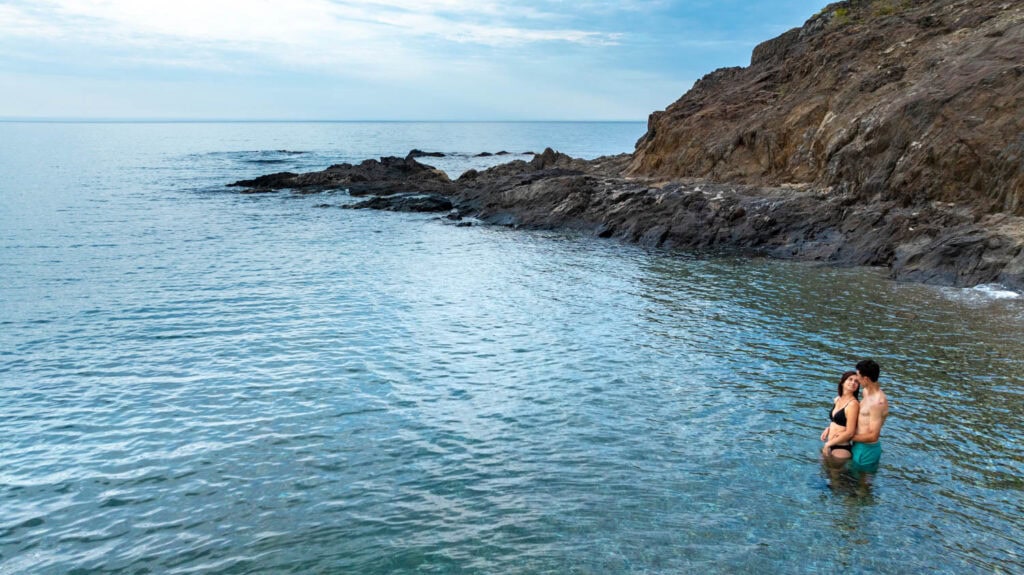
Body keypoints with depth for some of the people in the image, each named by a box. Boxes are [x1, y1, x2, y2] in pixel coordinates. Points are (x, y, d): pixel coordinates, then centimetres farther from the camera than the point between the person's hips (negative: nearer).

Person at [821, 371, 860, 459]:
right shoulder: (837, 399, 6)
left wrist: (828, 444, -11)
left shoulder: (853, 404, -17)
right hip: (829, 446, 8)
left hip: (842, 449, -8)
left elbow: (849, 433, -19)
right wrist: (828, 429, 3)